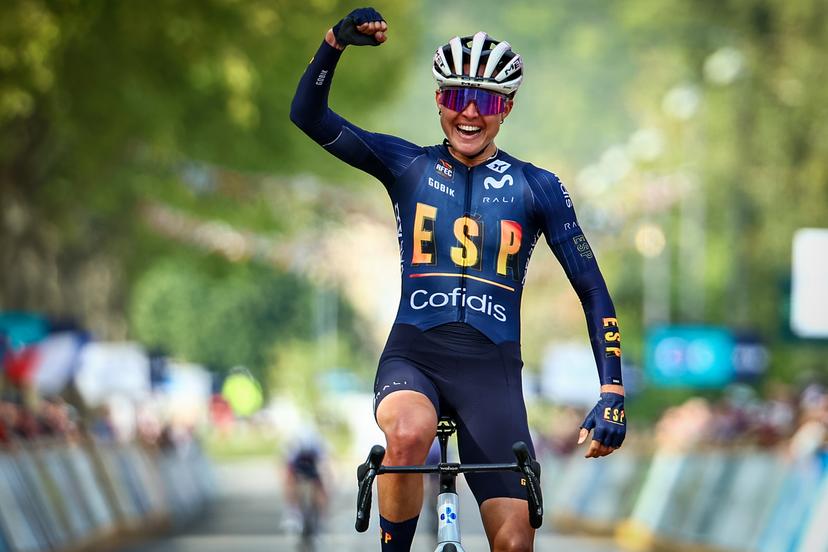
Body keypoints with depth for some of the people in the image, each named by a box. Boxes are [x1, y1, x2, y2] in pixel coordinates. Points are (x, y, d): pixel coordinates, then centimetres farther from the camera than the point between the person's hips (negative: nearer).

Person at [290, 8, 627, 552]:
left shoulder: (537, 188, 4)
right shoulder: (408, 166, 5)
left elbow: (594, 291, 4)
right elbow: (309, 116, -4)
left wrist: (612, 395, -7)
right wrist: (337, 40, -22)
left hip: (492, 368, 1)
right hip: (414, 355, -1)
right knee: (409, 434, -36)